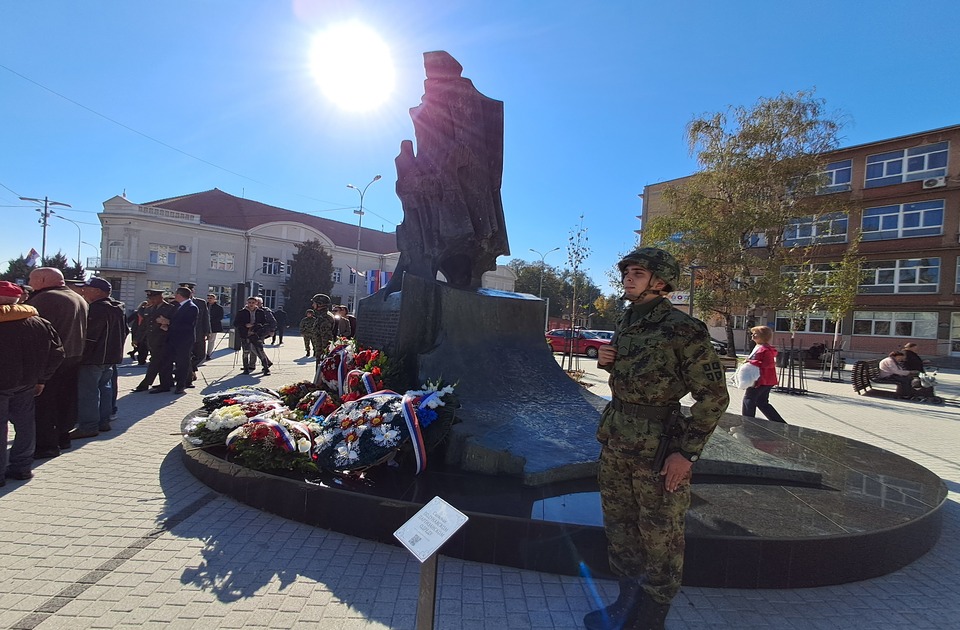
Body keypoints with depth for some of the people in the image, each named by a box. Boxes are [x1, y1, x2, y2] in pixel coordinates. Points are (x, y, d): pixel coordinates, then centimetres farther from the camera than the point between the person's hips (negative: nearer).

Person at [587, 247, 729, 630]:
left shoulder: (683, 329, -15)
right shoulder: (625, 323, 7)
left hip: (658, 448, -8)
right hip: (616, 443, 8)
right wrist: (607, 361, 0)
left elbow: (713, 396, -14)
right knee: (619, 527, 20)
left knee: (660, 539, 9)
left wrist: (687, 452, -16)